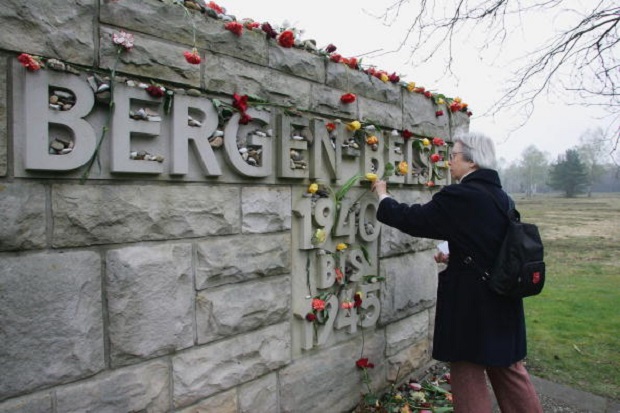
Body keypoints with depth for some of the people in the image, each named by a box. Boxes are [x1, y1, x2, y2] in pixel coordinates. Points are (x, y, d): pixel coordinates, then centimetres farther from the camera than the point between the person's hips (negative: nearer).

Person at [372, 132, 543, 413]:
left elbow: (411, 219, -12)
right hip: (502, 299, 8)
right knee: (507, 367, 22)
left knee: (468, 373, 9)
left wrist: (382, 195, 3)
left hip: (470, 301, -8)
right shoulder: (499, 195, 6)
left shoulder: (460, 196, -19)